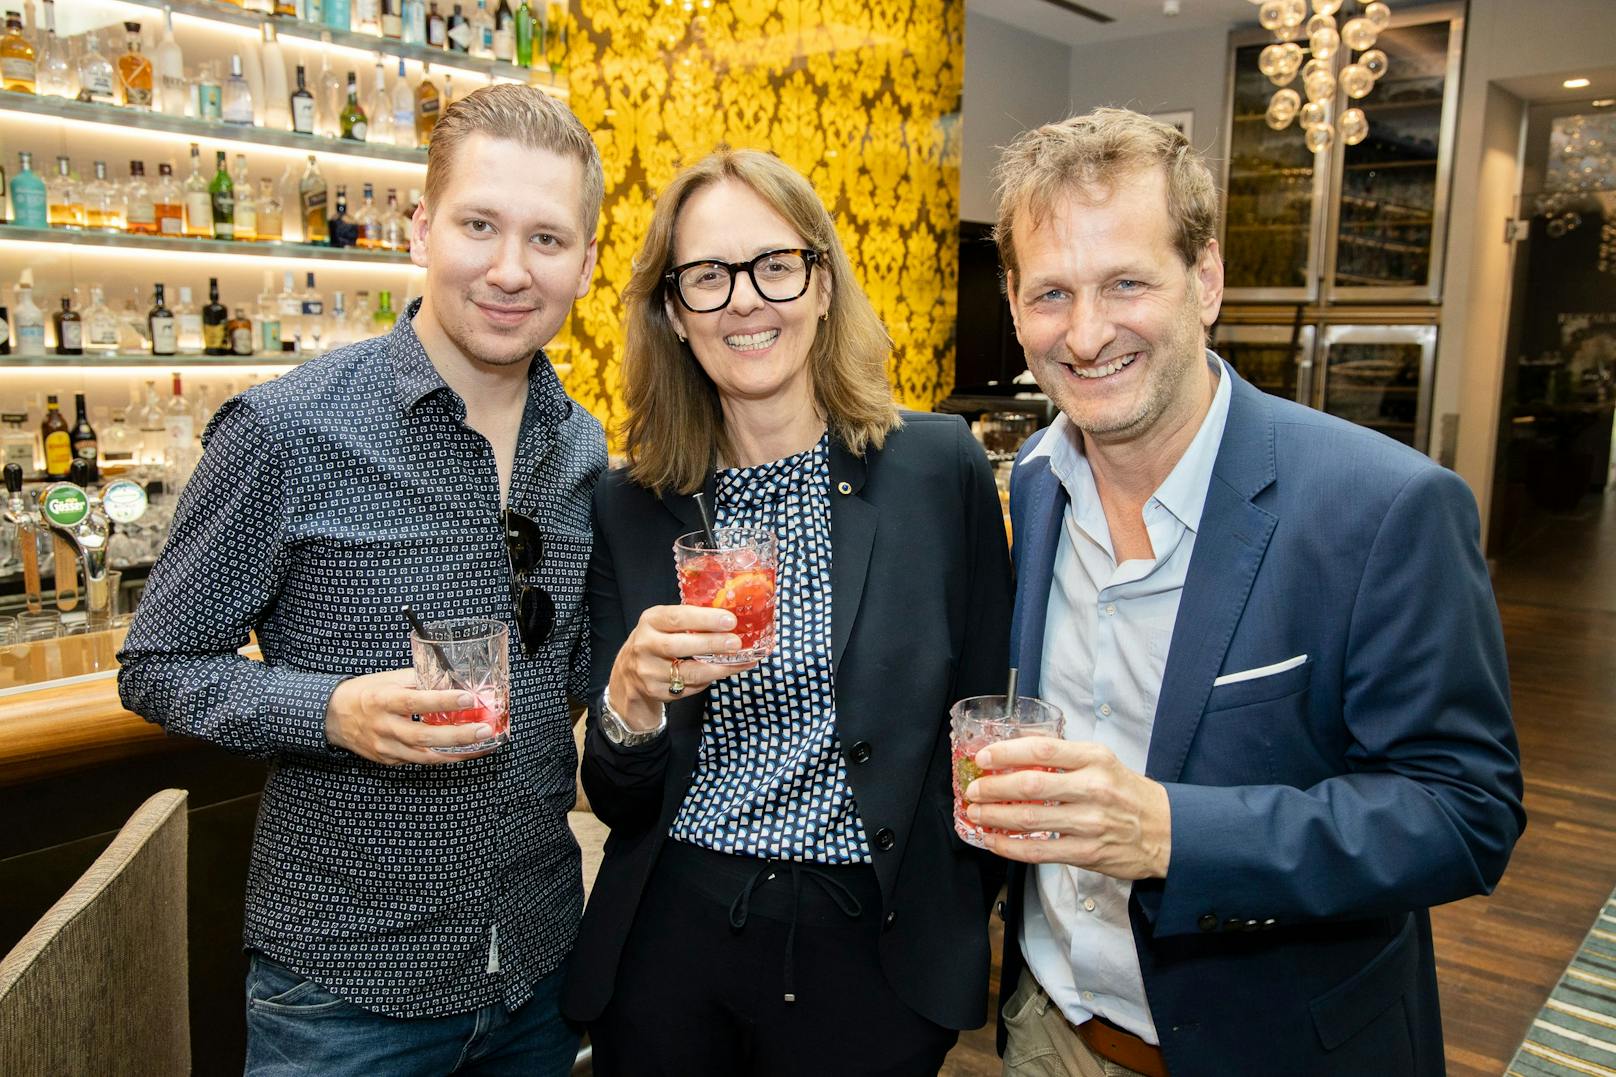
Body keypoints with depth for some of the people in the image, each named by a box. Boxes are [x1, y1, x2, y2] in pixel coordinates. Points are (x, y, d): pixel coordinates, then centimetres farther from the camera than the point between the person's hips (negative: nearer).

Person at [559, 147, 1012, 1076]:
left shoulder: (943, 468, -8)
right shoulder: (630, 509, -3)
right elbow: (617, 801, -1)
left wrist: (962, 934, 2)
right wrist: (630, 703, -21)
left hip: (877, 959, -1)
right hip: (669, 944, 2)